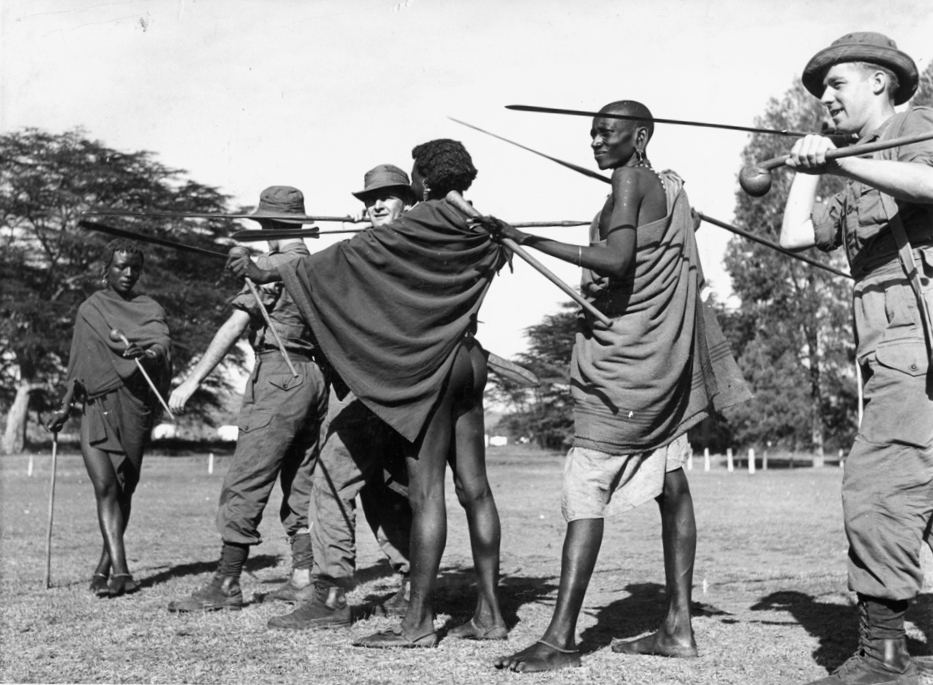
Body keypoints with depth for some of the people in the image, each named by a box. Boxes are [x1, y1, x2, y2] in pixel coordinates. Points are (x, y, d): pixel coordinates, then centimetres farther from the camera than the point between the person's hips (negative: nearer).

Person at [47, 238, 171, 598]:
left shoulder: (150, 309, 8)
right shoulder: (89, 310, 15)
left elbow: (162, 344, -11)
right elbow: (77, 366, 21)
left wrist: (150, 353, -34)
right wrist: (65, 407, 20)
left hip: (134, 403, -1)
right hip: (95, 406, 1)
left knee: (123, 487, 3)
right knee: (104, 484, -14)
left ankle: (105, 566, 18)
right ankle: (120, 570, -19)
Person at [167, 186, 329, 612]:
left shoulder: (270, 265, -7)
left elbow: (235, 326, -13)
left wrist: (192, 381, -13)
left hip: (279, 375, -8)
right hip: (316, 378, 8)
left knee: (245, 484, -5)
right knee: (300, 484, 12)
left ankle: (226, 585, -3)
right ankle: (304, 577, 12)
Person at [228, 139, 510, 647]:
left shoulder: (422, 224, -9)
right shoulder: (482, 235, 10)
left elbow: (349, 254, -12)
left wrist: (268, 274, -10)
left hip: (429, 366, -8)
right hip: (469, 358, 8)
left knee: (425, 491, -6)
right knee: (474, 488, 7)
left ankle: (419, 621, -3)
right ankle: (489, 614, 11)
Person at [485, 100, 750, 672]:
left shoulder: (632, 179, -9)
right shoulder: (670, 189, 17)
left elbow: (616, 260, -24)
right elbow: (692, 275, 22)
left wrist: (528, 240, -26)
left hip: (624, 357, -10)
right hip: (663, 356, 10)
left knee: (585, 488, -11)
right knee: (671, 484, 8)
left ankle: (561, 638, -13)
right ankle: (679, 627, 13)